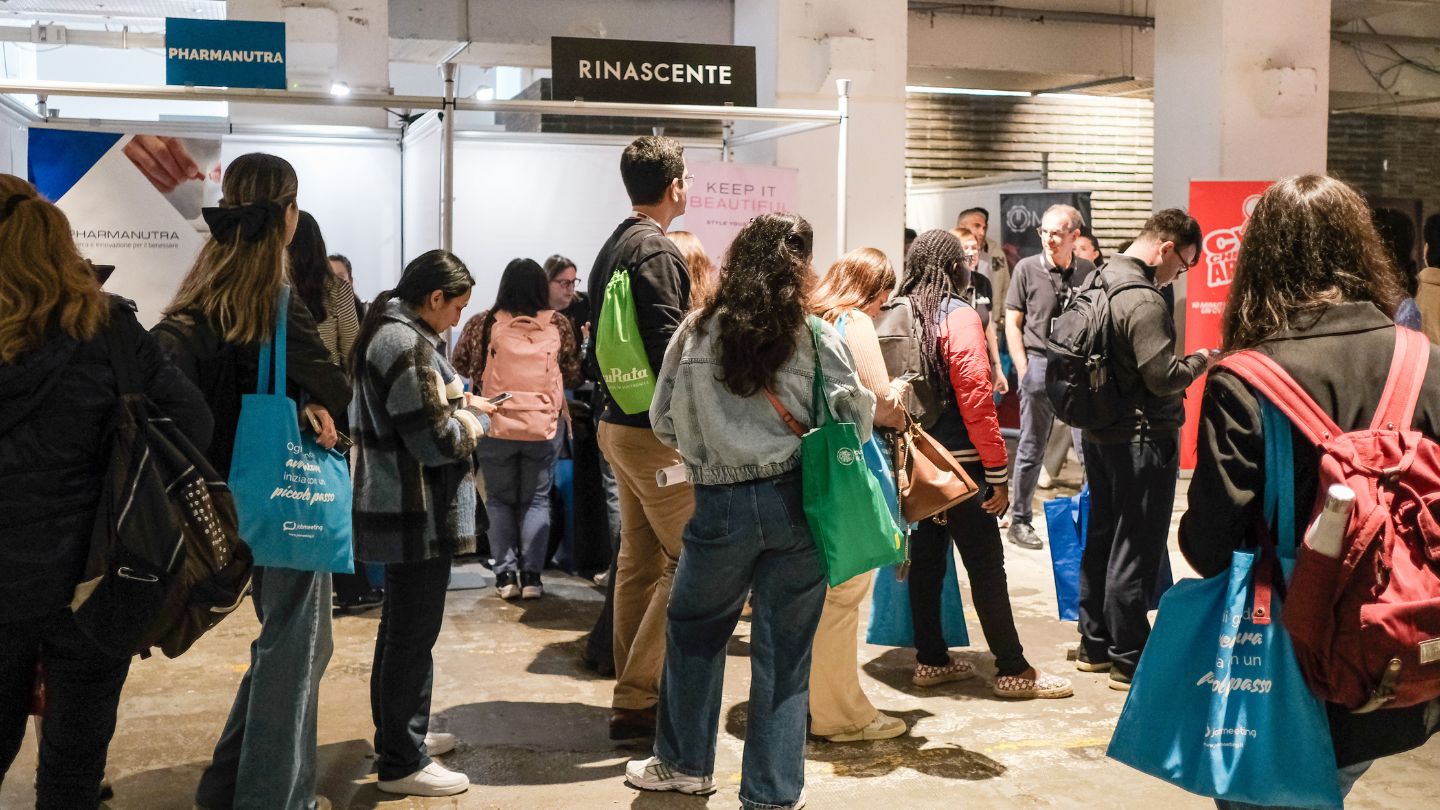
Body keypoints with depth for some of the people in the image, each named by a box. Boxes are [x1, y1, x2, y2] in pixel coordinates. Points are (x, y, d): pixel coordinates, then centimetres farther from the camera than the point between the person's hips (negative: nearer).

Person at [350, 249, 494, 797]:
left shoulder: (389, 331, 11)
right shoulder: (407, 345, -22)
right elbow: (438, 441, -22)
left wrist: (460, 403, 10)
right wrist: (478, 418, -5)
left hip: (401, 510, 11)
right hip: (418, 516, -11)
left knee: (400, 628, 21)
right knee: (413, 635, -2)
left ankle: (398, 732, 35)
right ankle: (402, 763, 6)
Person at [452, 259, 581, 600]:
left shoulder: (484, 323, -6)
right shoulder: (558, 324, -2)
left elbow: (460, 366, 1)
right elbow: (573, 375, 4)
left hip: (496, 426, -1)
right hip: (544, 427, 1)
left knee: (500, 501, 13)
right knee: (536, 501, 12)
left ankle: (505, 574, 11)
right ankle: (531, 575, 9)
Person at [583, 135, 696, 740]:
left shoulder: (613, 248, 14)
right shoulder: (657, 252, -16)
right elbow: (667, 349, -24)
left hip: (618, 422, 10)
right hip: (658, 431, -10)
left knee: (639, 559, 15)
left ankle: (633, 691, 22)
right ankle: (637, 698, -3)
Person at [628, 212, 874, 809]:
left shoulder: (696, 334, -2)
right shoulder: (814, 338, -7)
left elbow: (664, 423, 4)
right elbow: (856, 415, -5)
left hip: (720, 506, 1)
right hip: (796, 502, -1)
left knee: (693, 628, 22)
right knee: (784, 649, 8)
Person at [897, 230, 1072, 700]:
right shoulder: (959, 317, -14)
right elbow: (976, 398, -18)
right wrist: (998, 472, -13)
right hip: (957, 462, -6)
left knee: (925, 557, 14)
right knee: (985, 564, 1)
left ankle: (931, 660, 22)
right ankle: (1013, 670, 8)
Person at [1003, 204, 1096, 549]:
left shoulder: (1089, 272, 3)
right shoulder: (1027, 268, -1)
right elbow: (1012, 323, 2)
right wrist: (1024, 370, -4)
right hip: (1040, 364, -1)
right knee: (1031, 449, 6)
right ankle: (1019, 521, 16)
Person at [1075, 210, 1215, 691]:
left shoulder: (1099, 282, 7)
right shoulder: (1143, 300, -21)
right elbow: (1163, 377, -23)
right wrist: (1199, 362, -6)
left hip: (1099, 434, 9)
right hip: (1142, 439, -9)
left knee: (1101, 539, 17)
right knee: (1136, 551, 0)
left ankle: (1094, 645, 27)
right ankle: (1129, 660, 8)